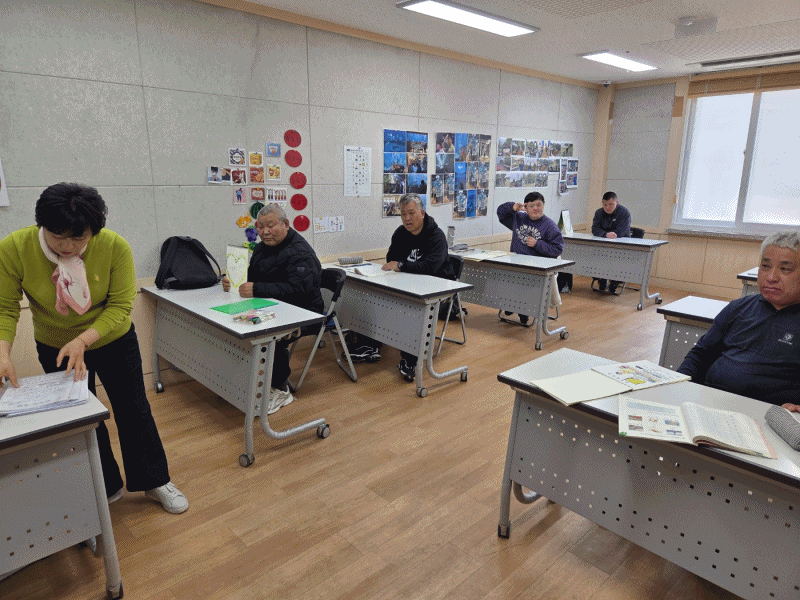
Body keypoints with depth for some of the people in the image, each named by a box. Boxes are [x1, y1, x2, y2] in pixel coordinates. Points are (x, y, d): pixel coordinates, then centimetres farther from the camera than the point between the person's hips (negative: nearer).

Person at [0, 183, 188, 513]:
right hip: (55, 348, 1)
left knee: (134, 410, 8)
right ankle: (105, 488, 36)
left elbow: (121, 306, -24)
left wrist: (83, 340, -35)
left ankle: (155, 482, 27)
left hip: (114, 341, -1)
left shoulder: (115, 246, -26)